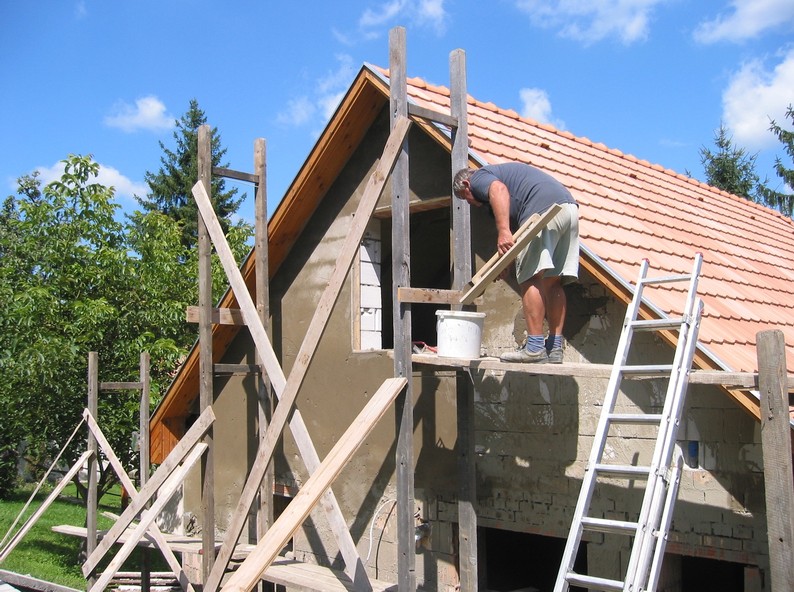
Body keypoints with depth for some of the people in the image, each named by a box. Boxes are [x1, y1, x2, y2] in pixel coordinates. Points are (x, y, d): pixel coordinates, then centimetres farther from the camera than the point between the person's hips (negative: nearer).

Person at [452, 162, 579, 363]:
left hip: (544, 210, -9)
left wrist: (503, 230, -25)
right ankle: (555, 348, 6)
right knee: (553, 282, 8)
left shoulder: (479, 177, 11)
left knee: (531, 278, -9)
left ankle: (535, 347, -12)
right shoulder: (505, 171, 38)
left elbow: (499, 189, -15)